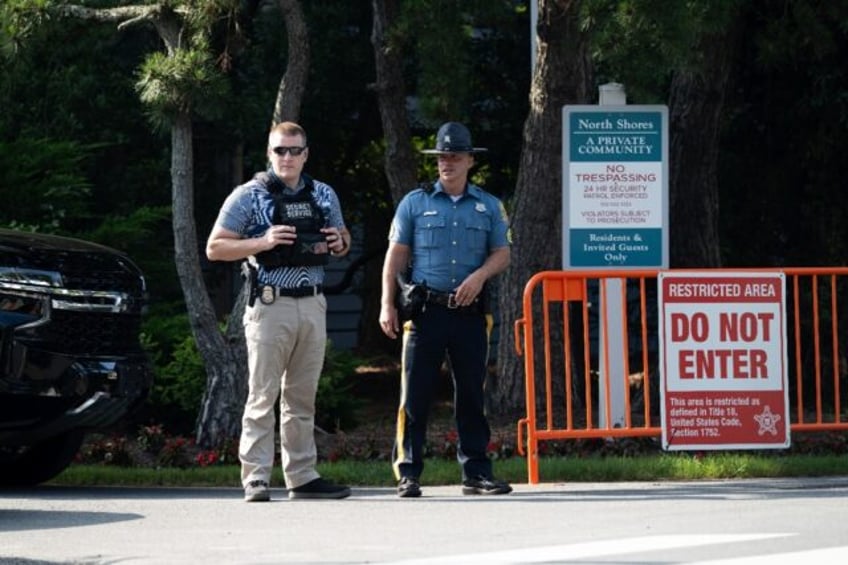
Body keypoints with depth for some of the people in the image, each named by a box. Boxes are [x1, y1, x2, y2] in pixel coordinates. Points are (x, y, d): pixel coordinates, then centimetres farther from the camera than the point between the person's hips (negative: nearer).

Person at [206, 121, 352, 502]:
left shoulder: (324, 195, 12)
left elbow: (342, 240, 25)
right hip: (270, 306, -5)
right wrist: (263, 242, -18)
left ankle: (302, 477, 14)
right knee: (262, 395, -6)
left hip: (313, 305, 5)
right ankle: (256, 479, -5)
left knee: (302, 398, 10)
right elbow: (215, 248, -5)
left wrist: (339, 243, 0)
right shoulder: (249, 196, -3)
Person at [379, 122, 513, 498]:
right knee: (415, 394, -4)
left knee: (471, 395, 5)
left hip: (470, 312, 2)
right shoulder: (415, 203, 8)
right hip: (426, 309, -2)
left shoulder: (488, 206, 13)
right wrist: (387, 304, -2)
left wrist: (480, 275, -10)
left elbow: (502, 254, 11)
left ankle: (476, 473, 10)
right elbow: (395, 255, 6)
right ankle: (408, 474, -2)